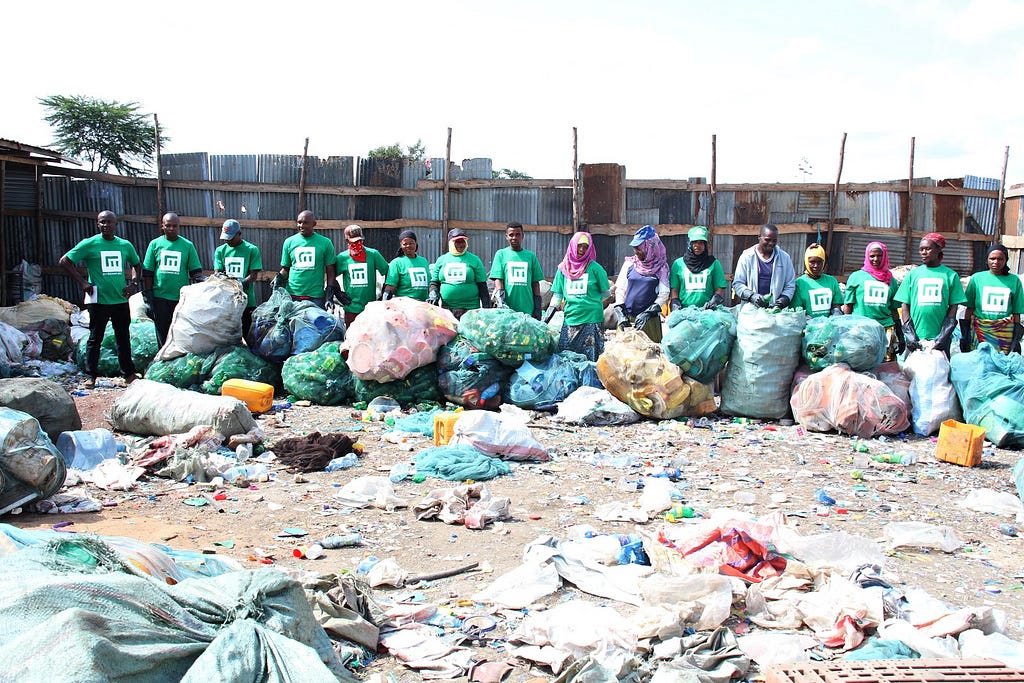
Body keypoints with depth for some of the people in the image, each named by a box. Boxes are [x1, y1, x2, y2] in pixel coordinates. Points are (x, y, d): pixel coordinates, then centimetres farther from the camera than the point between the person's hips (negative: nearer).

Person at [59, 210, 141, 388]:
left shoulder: (125, 245, 7)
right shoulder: (89, 244, -4)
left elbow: (135, 264, 25)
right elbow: (64, 261, -3)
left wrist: (133, 283, 8)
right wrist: (82, 282, -9)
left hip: (121, 299, 3)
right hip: (99, 300, -3)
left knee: (123, 338, 11)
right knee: (95, 338, 4)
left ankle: (129, 373, 18)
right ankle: (91, 376, 11)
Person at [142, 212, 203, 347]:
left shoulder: (187, 245, 3)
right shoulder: (155, 244, 4)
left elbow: (196, 271, 5)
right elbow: (147, 272, 5)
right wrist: (148, 296, 1)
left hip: (181, 297, -1)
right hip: (160, 297, 1)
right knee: (163, 333, 9)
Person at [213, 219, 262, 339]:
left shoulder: (252, 250, 1)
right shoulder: (220, 250, 11)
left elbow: (254, 275, -5)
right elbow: (217, 273, 4)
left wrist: (241, 283, -24)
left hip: (246, 302, -3)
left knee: (245, 335, 0)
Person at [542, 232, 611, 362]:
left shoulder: (594, 267, 0)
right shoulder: (563, 268, 11)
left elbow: (605, 294, 6)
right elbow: (557, 295, 14)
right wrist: (546, 318, 9)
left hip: (592, 321, -4)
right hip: (570, 321, 4)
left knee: (591, 361, -3)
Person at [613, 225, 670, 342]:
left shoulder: (661, 267, 2)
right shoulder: (629, 264, 7)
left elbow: (664, 294, -2)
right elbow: (620, 289, 7)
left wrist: (647, 313, -12)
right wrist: (620, 314, -4)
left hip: (650, 319, -2)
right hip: (627, 317, 2)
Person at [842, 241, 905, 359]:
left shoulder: (891, 280, 16)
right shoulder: (856, 277, 8)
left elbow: (894, 310, 18)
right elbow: (847, 306, 7)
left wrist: (901, 336, 14)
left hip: (886, 329, 2)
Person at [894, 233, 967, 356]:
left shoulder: (950, 275, 6)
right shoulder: (913, 274, 8)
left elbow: (953, 308, 3)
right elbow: (905, 306, 6)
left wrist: (942, 337, -8)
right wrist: (910, 336, -6)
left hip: (940, 340, -1)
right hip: (915, 340, 1)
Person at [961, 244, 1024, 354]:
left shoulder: (1014, 280, 4)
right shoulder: (977, 278, 3)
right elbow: (970, 308, 6)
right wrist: (965, 334, 4)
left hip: (1005, 333, 0)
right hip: (980, 331, 0)